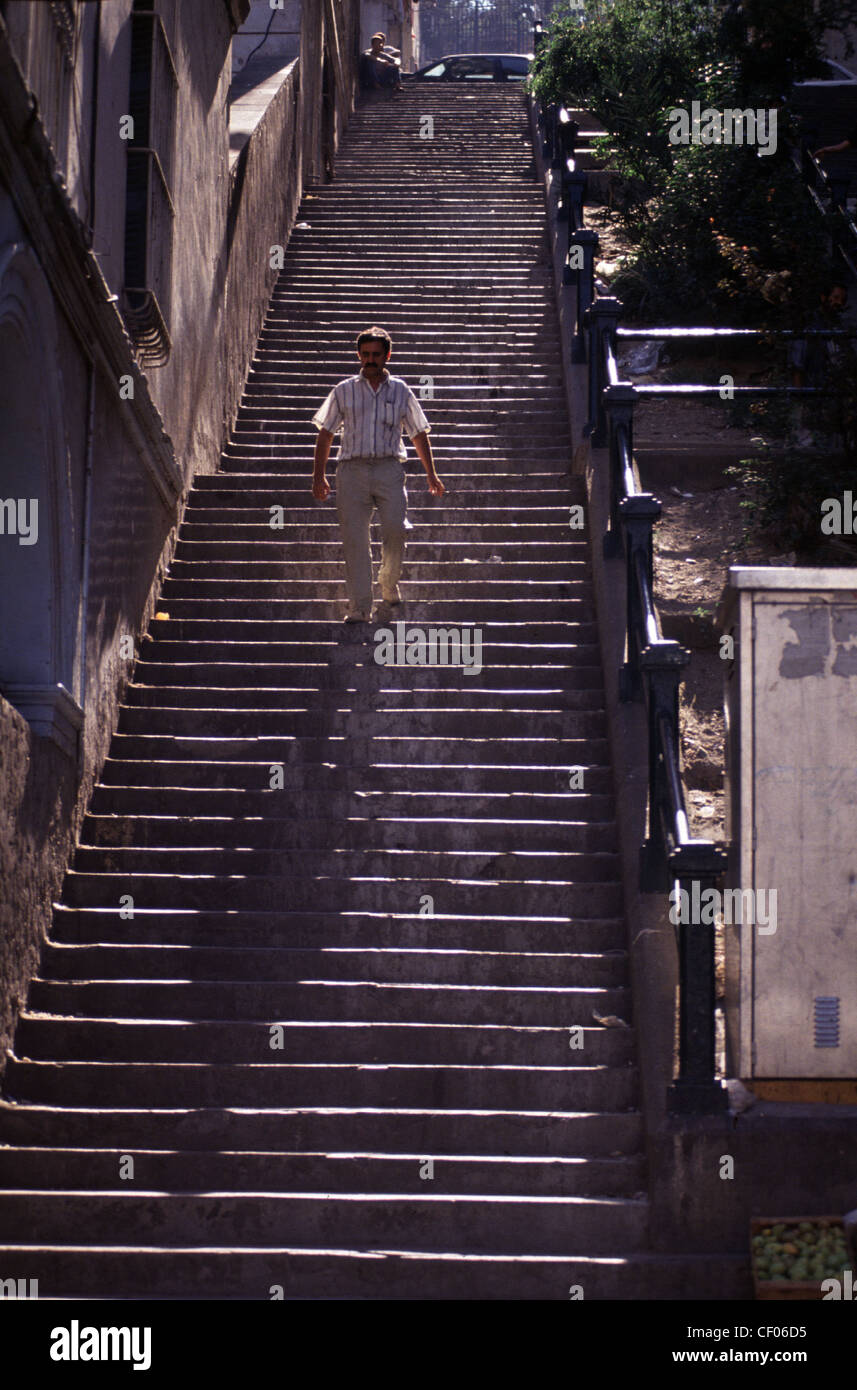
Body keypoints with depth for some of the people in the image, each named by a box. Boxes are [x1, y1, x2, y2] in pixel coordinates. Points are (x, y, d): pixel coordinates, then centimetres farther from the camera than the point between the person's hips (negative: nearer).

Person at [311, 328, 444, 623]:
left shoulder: (400, 391, 13)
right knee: (354, 538, -6)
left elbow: (419, 434, 18)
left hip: (389, 468, 0)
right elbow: (326, 433, 14)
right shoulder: (344, 391, 12)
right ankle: (360, 607, -4)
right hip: (352, 468, 0)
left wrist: (431, 476, 14)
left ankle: (389, 587, 8)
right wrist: (319, 476, 8)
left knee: (395, 529, -17)